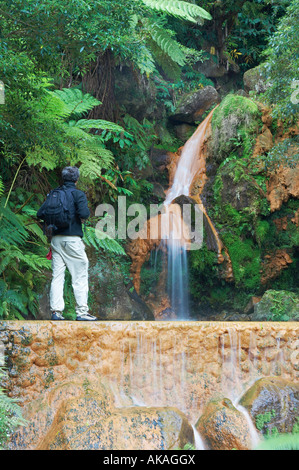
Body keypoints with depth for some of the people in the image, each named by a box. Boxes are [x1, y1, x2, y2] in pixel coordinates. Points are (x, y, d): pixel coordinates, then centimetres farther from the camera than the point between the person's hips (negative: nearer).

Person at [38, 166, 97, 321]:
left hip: (56, 239, 5)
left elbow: (40, 213, 8)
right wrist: (86, 214, 3)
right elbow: (84, 213, -18)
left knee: (57, 276, 7)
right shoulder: (78, 194, -5)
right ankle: (82, 312, 1)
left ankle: (56, 311, 4)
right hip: (72, 239, -5)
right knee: (80, 276, 1)